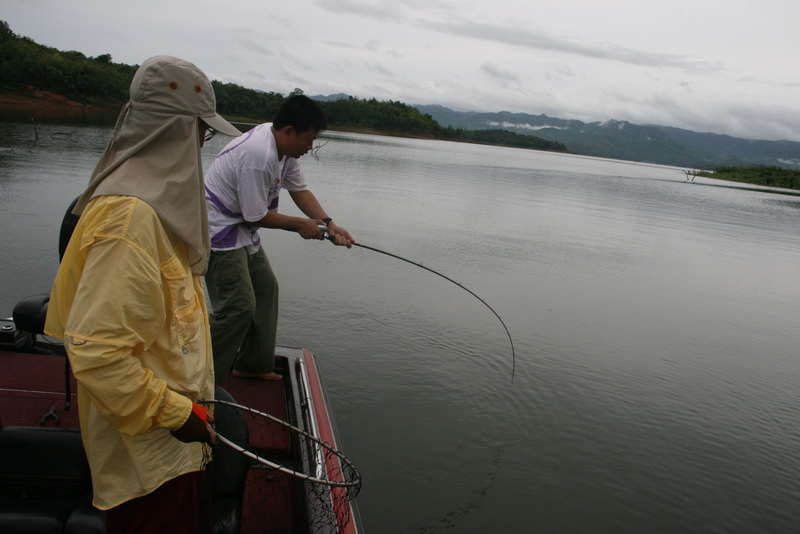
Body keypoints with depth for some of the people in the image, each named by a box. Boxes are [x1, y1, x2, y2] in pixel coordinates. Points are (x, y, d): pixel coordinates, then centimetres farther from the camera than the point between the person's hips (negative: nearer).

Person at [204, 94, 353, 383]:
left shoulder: (284, 146, 1)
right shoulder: (259, 155, -29)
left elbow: (300, 190, 9)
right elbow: (257, 216, -23)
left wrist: (329, 224, -3)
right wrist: (300, 224, -9)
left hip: (242, 228, 11)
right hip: (218, 228, -10)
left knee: (266, 288, 15)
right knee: (239, 306, -14)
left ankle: (252, 364, 27)